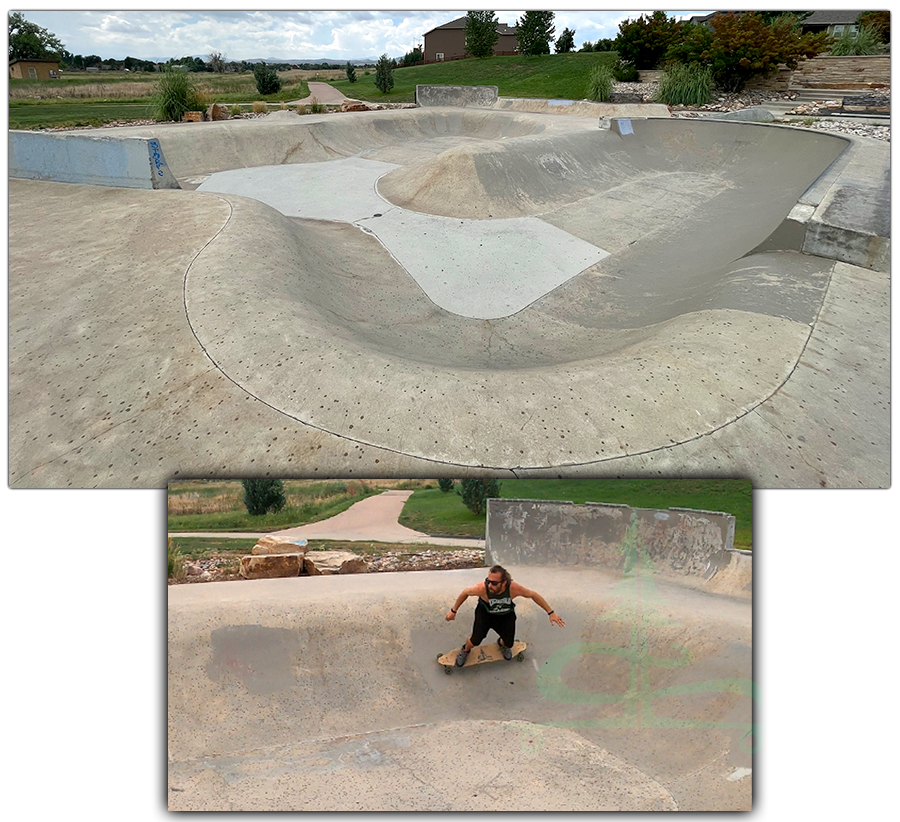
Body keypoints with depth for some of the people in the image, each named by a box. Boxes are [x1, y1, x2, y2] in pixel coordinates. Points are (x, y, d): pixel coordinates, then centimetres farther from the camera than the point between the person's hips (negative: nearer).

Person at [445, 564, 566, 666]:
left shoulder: (514, 588, -39)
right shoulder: (482, 588, -41)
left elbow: (533, 595, -20)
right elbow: (465, 593, -19)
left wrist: (551, 612, -14)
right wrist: (453, 611, -8)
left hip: (506, 615, 1)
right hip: (485, 613, -1)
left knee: (509, 643, 4)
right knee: (475, 640, -12)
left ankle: (502, 645, 46)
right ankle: (465, 650, 27)